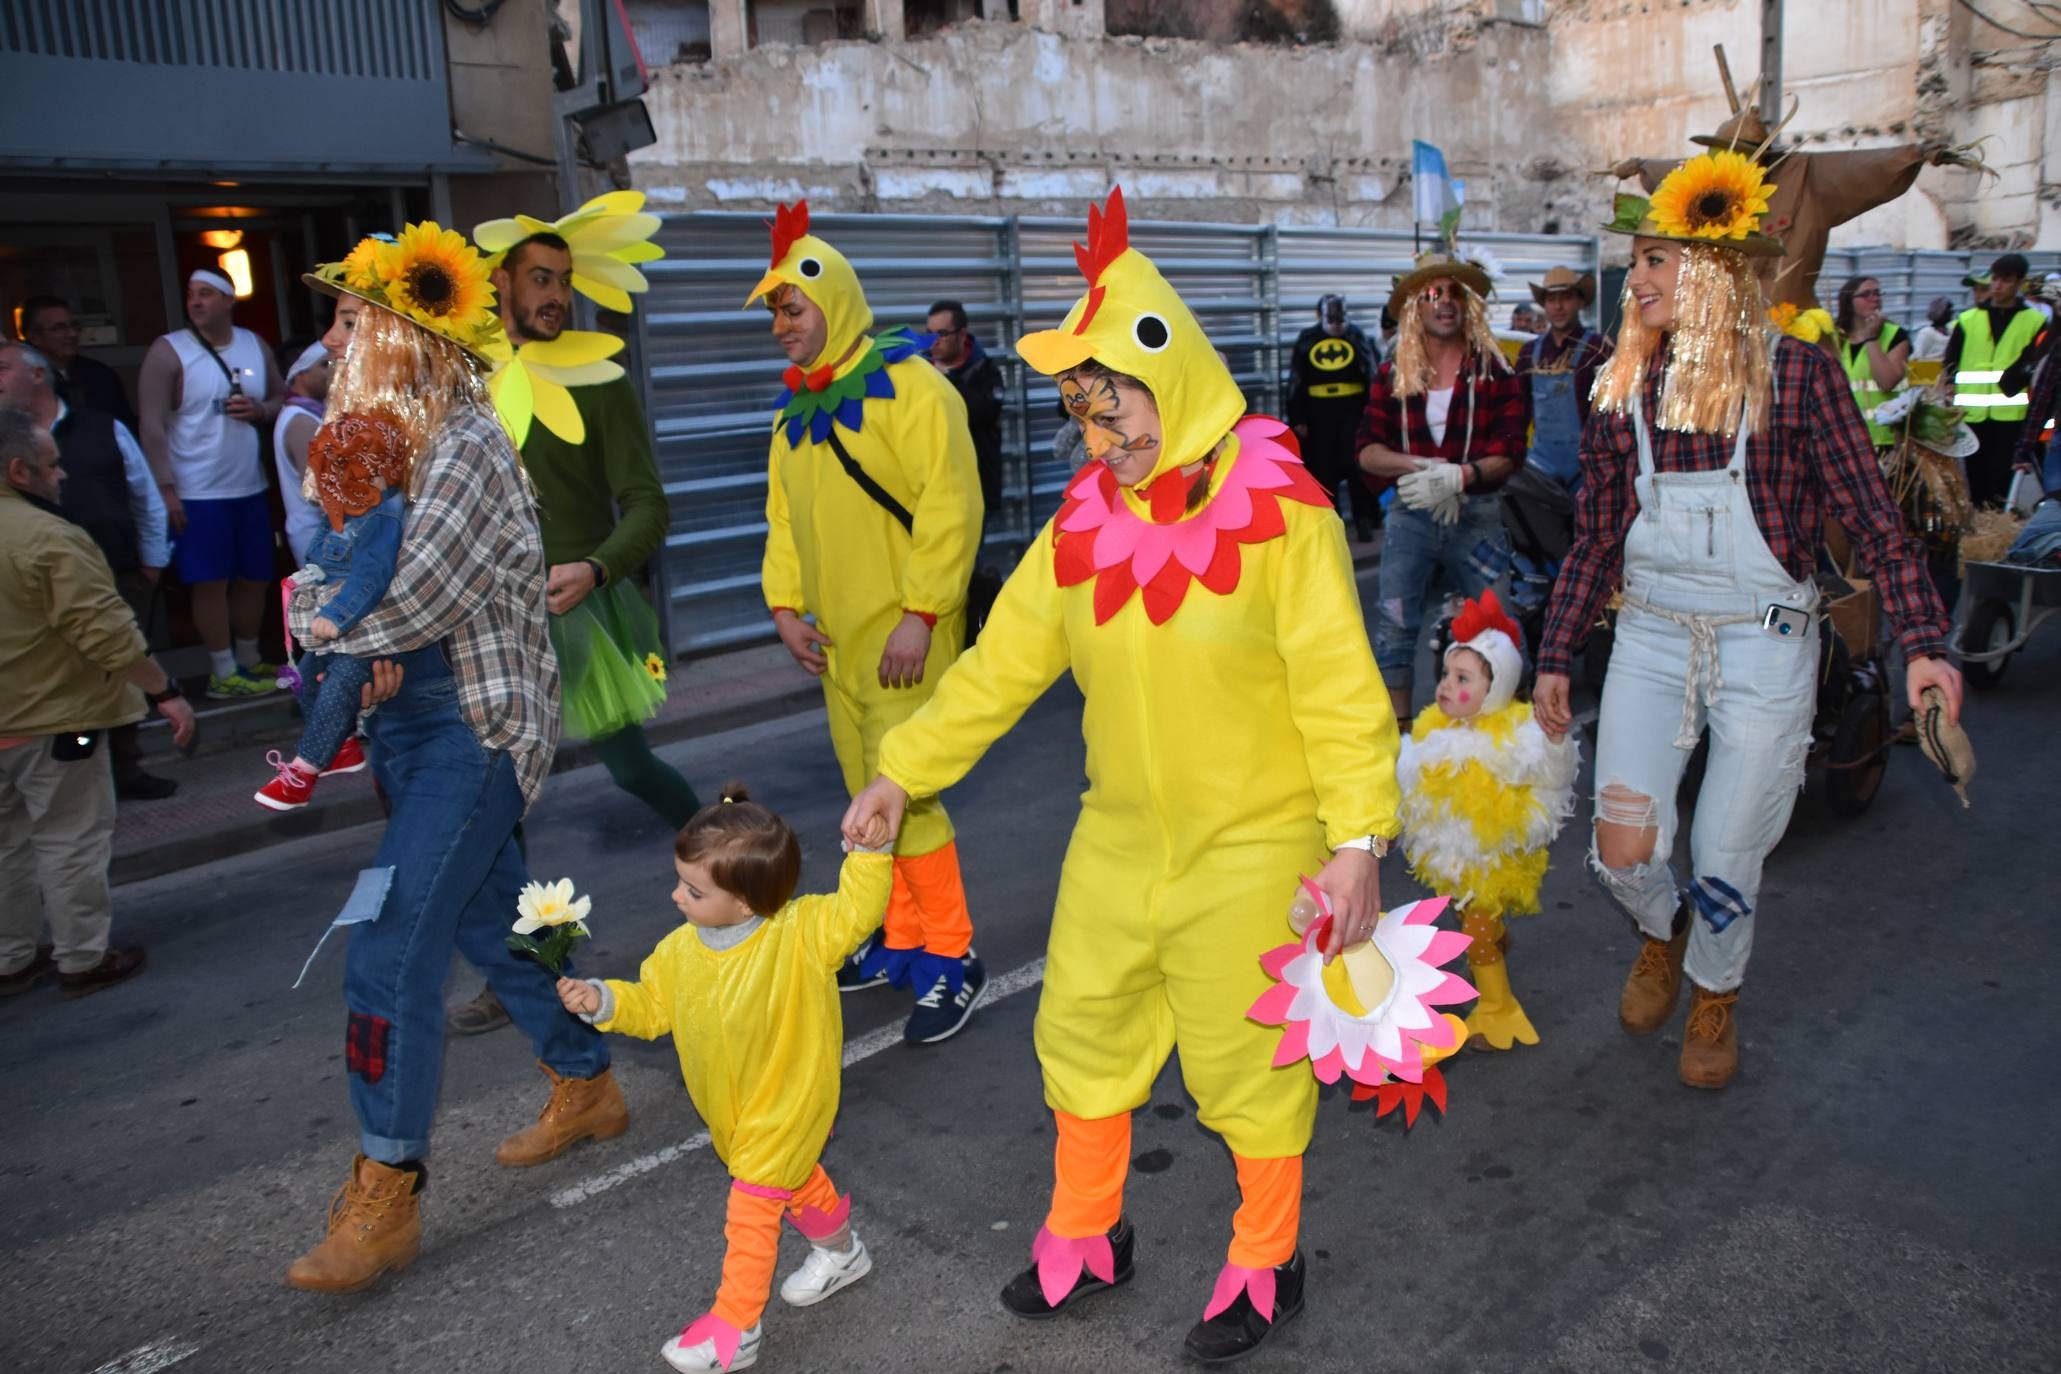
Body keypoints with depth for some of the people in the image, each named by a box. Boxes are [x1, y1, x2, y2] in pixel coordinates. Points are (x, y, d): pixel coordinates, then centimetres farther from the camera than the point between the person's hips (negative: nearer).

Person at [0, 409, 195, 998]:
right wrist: (166, 692, -17)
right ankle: (83, 959, 16)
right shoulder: (49, 539, -21)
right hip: (50, 720, -7)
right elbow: (107, 631, -24)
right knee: (71, 843, 5)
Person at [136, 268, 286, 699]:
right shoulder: (168, 351, -7)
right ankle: (223, 674, 7)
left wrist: (260, 411, -8)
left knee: (255, 578, 12)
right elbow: (153, 426, -11)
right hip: (197, 492, -5)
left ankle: (249, 660, 28)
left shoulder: (254, 345, 8)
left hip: (250, 486, 5)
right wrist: (166, 489, -17)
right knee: (211, 581, -2)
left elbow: (282, 398, 16)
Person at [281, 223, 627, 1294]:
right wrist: (354, 641, -11)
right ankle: (586, 1087, 37)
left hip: (469, 729, -9)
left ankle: (385, 1197, 4)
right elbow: (316, 581, 9)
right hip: (402, 719, 9)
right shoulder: (364, 439, 9)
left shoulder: (466, 445, -17)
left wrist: (327, 619, -3)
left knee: (389, 954, -9)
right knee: (493, 923, 18)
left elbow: (407, 605, -22)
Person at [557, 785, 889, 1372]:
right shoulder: (680, 950, -13)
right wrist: (601, 1001, -17)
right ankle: (840, 1251, 53)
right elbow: (650, 1007, -1)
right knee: (796, 1179, 27)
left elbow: (857, 911, -36)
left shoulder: (801, 933, -29)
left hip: (787, 1104, -6)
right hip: (728, 1105, 6)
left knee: (751, 1211, 0)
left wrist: (868, 849, -48)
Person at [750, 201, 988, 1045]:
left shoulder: (908, 387, -11)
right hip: (836, 638, 8)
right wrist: (785, 605, 7)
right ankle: (901, 943, 28)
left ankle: (951, 958, 7)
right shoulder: (796, 410, 14)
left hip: (903, 637, -8)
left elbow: (950, 506, -18)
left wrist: (918, 613, -21)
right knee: (868, 798, 14)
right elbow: (784, 519, 19)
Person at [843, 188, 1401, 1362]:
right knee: (1085, 1033, 16)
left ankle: (1268, 1262, 35)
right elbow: (1004, 661, 4)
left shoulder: (1279, 514, -15)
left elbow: (1341, 687, -16)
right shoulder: (1086, 518, 0)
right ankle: (1086, 1236, 41)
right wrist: (904, 772, 4)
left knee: (1248, 1058, 9)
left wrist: (1359, 837, -20)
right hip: (1118, 839, 6)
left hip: (1252, 847, -5)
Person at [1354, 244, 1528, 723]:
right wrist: (1421, 466, -19)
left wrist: (1457, 477, -24)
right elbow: (1367, 449, -1)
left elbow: (1511, 451, -7)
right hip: (1411, 515, 1)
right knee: (1394, 624, -2)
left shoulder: (1495, 371, 0)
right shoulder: (1392, 374, 5)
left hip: (1477, 515, -1)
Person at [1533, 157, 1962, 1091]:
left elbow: (1872, 519, -5)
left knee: (1725, 863, 4)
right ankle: (1662, 935, 33)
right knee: (1622, 851, -4)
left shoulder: (1794, 371, -6)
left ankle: (1715, 1000, 35)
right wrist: (1554, 656, 8)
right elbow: (1594, 539, 9)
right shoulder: (1622, 386, 4)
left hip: (1764, 645, -2)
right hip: (1651, 638, 3)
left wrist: (1923, 644, -13)